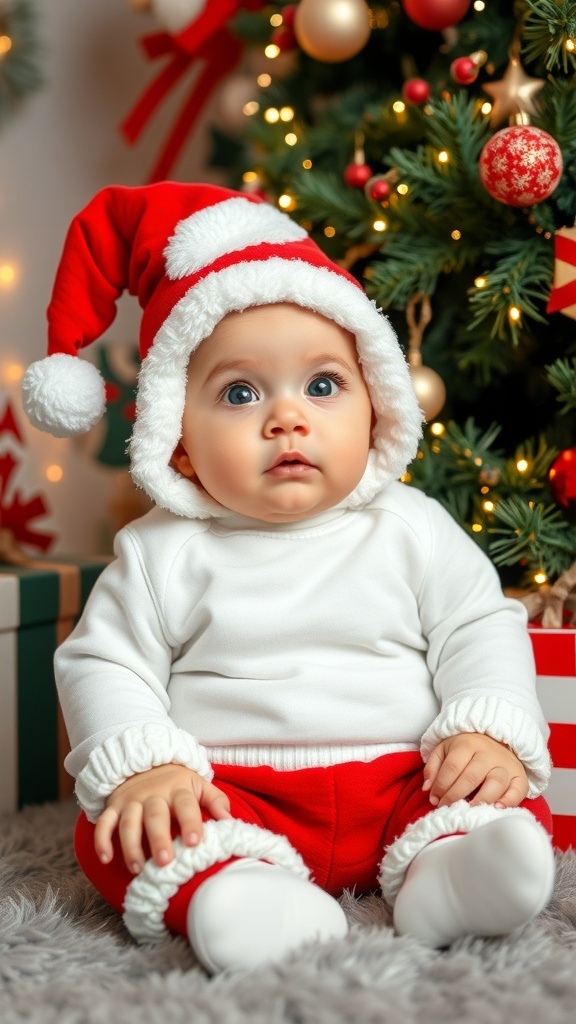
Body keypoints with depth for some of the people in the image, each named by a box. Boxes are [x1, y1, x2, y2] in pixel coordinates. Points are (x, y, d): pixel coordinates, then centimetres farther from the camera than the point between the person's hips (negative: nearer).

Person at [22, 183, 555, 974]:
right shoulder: (165, 553, 1)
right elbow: (104, 662, 1)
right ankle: (225, 891, -47)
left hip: (402, 782, 2)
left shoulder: (412, 530, 5)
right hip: (228, 794, -1)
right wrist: (141, 765, -16)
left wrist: (489, 730, -11)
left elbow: (481, 630, 7)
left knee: (512, 812, -19)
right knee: (118, 828, -25)